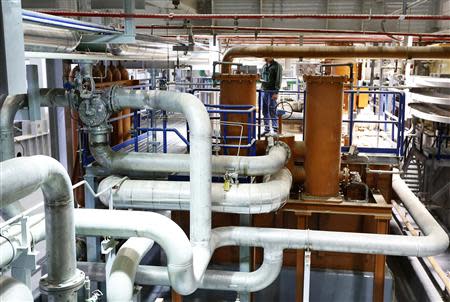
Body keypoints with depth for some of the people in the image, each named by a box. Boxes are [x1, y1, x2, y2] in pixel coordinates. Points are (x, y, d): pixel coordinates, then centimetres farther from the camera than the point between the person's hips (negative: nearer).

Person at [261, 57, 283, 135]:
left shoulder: (277, 66, -6)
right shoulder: (264, 66, 16)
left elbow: (278, 80, -12)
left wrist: (276, 92, -19)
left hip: (272, 92, -7)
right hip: (264, 91, 7)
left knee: (272, 111, -7)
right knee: (265, 111, 9)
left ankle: (275, 130, -1)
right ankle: (266, 129, 17)